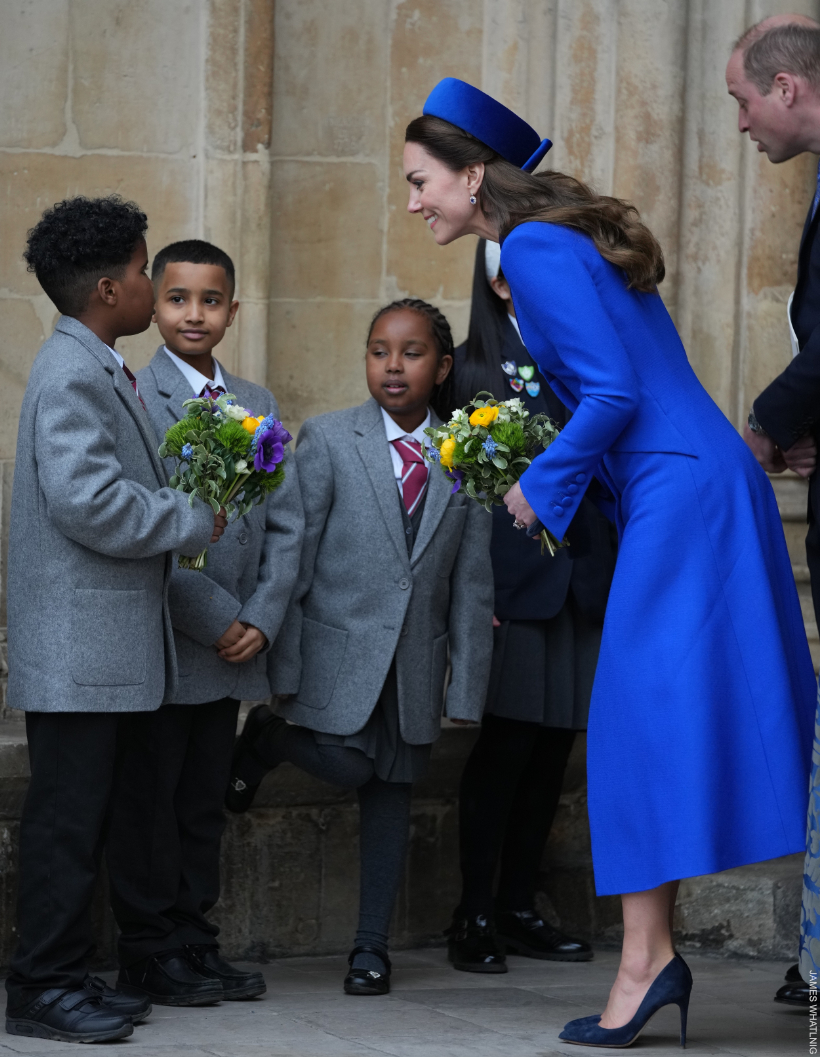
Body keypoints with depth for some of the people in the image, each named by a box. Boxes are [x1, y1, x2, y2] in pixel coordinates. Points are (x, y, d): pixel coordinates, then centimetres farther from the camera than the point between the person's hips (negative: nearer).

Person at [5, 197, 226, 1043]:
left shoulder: (95, 370, 16)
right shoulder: (74, 374, -16)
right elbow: (89, 502, -25)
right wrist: (194, 523, -14)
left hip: (98, 647, 10)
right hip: (78, 647, -10)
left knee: (79, 814, 13)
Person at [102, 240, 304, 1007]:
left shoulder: (258, 406, 13)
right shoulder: (133, 402, -9)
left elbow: (285, 526, 11)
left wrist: (261, 620, -2)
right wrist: (215, 620, -15)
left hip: (233, 648, 6)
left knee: (203, 804, 12)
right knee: (148, 804, 1)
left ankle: (194, 944, 18)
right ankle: (150, 954, 8)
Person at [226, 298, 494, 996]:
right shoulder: (328, 441, -4)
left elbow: (473, 585, 5)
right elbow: (293, 554, -4)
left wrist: (466, 688, 1)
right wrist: (283, 668, -8)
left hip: (415, 663, 3)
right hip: (339, 650, -3)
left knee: (392, 794, 6)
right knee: (348, 768, -16)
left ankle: (372, 944, 18)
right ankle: (271, 737, 17)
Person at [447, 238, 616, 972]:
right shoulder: (473, 369, 3)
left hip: (583, 575, 4)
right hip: (513, 578, -4)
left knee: (553, 749, 7)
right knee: (507, 743, -6)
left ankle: (520, 909, 16)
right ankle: (475, 916, 1)